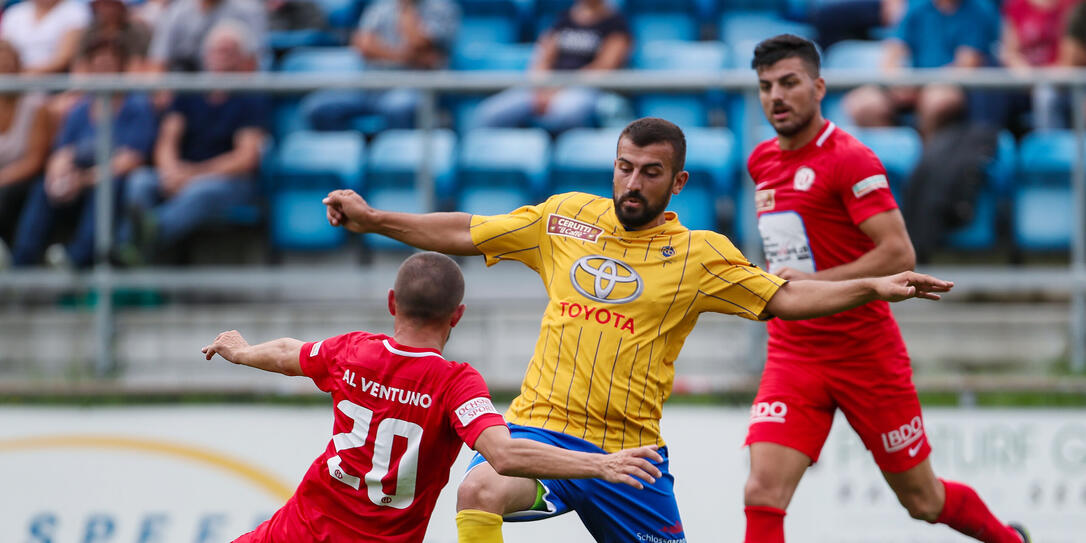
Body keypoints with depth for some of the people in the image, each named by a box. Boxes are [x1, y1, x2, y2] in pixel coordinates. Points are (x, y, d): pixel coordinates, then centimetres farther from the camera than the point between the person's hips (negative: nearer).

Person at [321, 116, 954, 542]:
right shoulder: (567, 217, 7)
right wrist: (373, 218, 7)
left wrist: (874, 287, -12)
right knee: (480, 491, -30)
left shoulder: (700, 254, 2)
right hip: (541, 428, 0)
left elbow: (785, 298, 0)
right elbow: (468, 233, 13)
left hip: (631, 450, 0)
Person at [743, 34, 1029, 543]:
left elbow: (899, 254, -22)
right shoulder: (761, 162, 10)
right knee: (763, 492, -16)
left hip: (867, 353, -5)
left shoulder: (850, 158, -13)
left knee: (923, 501, 9)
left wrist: (813, 282, -25)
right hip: (792, 356, 5)